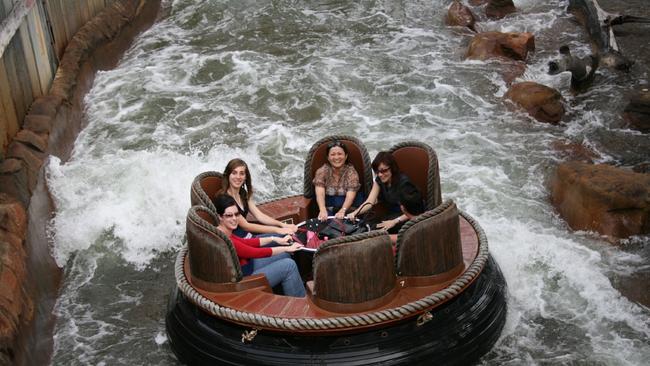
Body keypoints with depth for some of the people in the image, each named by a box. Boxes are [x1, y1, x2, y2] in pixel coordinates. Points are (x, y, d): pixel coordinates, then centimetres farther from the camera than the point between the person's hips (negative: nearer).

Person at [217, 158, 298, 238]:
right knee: (281, 236, -17)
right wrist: (277, 230, -22)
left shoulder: (243, 193, 7)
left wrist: (282, 225, -11)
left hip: (247, 234, 8)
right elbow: (245, 226, -20)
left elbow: (259, 215, 3)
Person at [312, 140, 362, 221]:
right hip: (328, 208, 1)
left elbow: (350, 195, -20)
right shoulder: (322, 171, -4)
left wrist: (342, 211, -41)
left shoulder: (351, 171, -6)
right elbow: (320, 193, -19)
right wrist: (323, 210, -41)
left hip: (347, 207, -1)